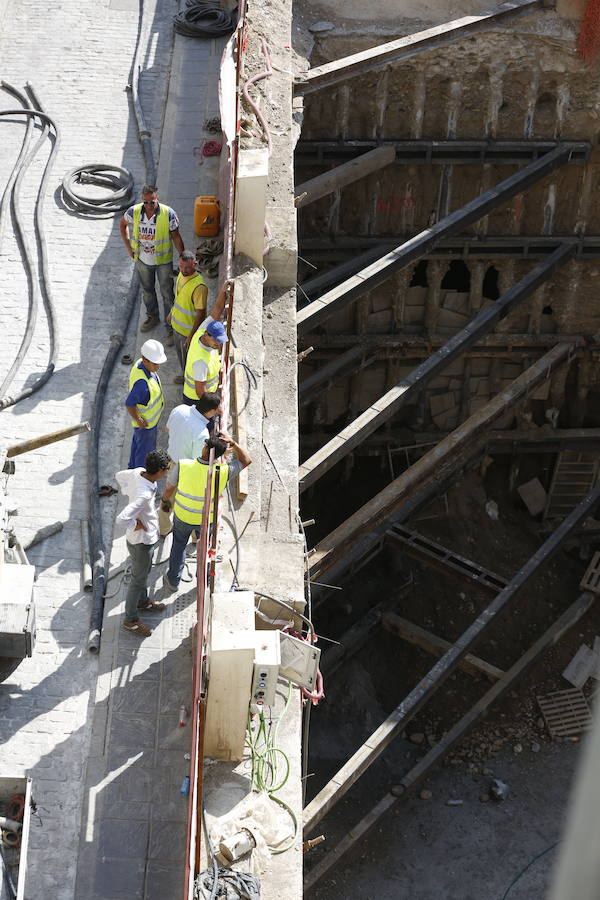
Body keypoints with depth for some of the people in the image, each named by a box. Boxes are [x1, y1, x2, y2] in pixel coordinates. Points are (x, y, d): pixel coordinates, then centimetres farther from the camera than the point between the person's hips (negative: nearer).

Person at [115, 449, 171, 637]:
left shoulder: (138, 472, -15)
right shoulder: (144, 495, -40)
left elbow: (120, 476, 7)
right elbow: (122, 518, -45)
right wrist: (136, 525, -26)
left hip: (148, 537, 8)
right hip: (141, 542, -8)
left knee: (145, 571, 30)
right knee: (138, 580, 12)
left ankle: (143, 601, 55)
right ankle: (130, 619, 32)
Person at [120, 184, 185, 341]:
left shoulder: (168, 214, -22)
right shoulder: (134, 211, -15)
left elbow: (176, 237, -11)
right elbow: (123, 224, 7)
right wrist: (129, 247, 3)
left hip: (163, 261, -3)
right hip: (143, 260, 3)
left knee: (167, 294, 5)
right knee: (147, 290, 23)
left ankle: (171, 327, 18)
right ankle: (153, 316, 47)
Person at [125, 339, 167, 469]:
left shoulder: (140, 363, -15)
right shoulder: (142, 383, -43)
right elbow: (129, 405, -35)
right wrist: (139, 421, -18)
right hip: (146, 422, -9)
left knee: (138, 442, 30)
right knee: (145, 450, 16)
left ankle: (133, 468, 54)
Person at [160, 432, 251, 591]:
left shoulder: (182, 466, -31)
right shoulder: (223, 472, -31)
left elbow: (169, 489, -14)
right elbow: (246, 460, -13)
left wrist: (164, 501, 8)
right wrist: (232, 443, -26)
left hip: (183, 515, 0)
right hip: (207, 518, 0)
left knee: (179, 545, 28)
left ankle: (173, 581, 42)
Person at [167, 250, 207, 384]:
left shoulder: (199, 286, -34)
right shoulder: (182, 274, -7)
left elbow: (201, 314, -28)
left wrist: (192, 336, -25)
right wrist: (172, 313, 24)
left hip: (189, 330, -8)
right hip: (177, 325, 8)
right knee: (180, 352, 28)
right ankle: (185, 376, 52)